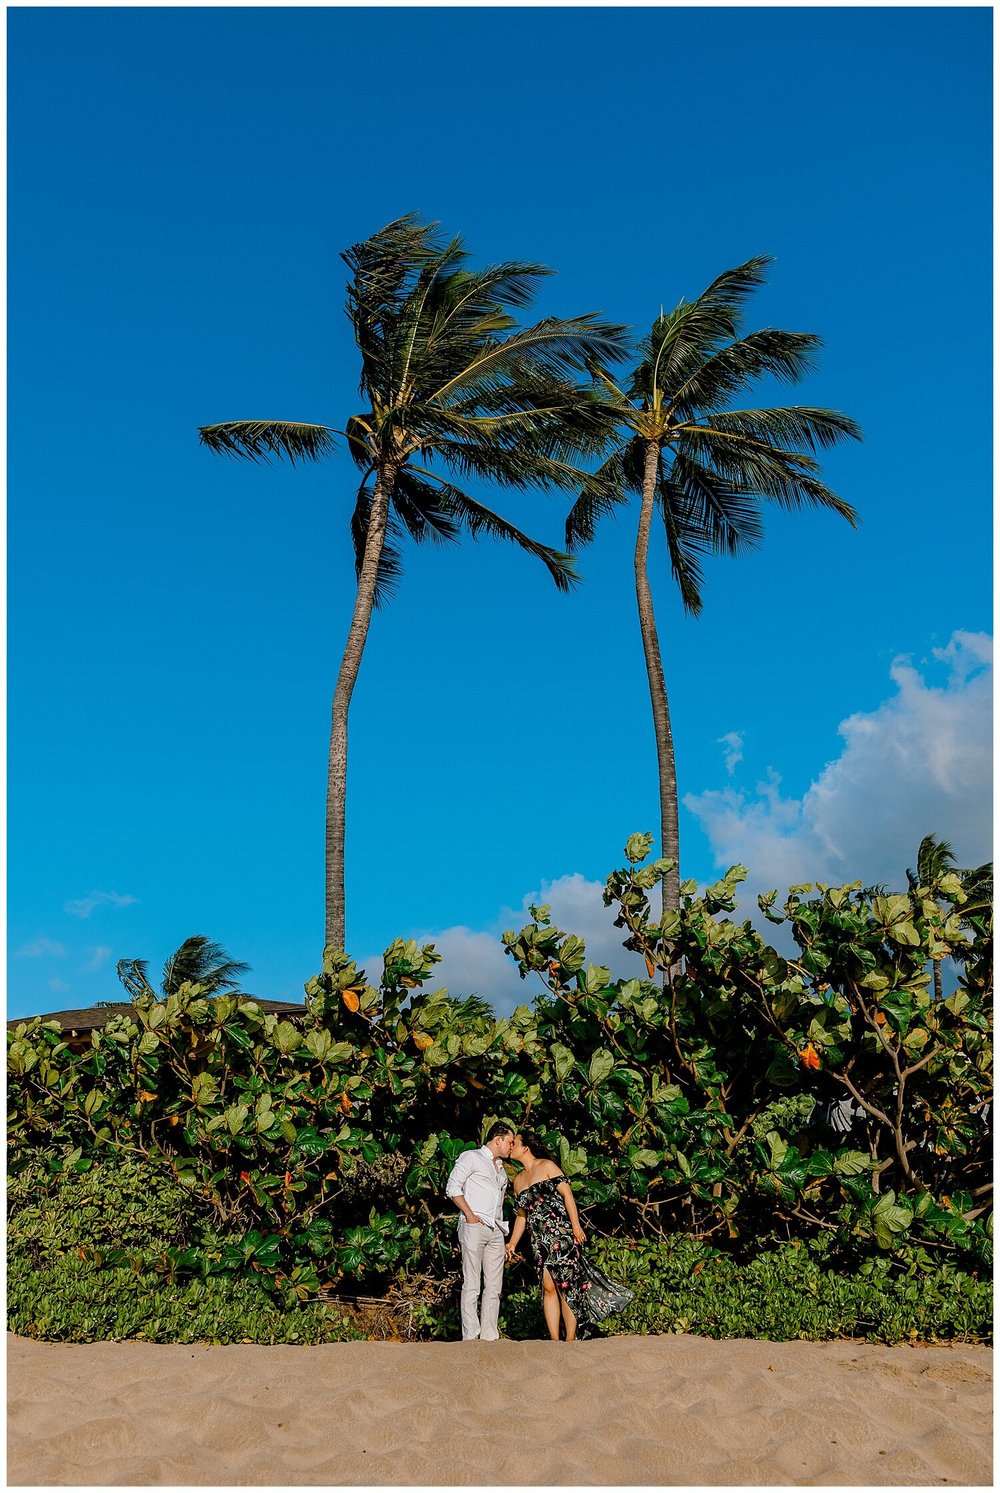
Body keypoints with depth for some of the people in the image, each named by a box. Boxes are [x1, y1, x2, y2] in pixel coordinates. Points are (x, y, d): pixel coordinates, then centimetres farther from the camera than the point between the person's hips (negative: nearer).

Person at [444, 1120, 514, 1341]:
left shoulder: (501, 1169, 26)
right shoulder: (471, 1157, 3)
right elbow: (453, 1187, -6)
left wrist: (502, 1227, 16)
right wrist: (469, 1215, -13)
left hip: (496, 1230, 7)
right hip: (474, 1226, -7)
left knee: (494, 1286, 2)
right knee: (472, 1285, -8)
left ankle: (489, 1336, 5)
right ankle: (470, 1336, -7)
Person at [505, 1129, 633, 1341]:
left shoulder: (546, 1166, -2)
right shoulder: (518, 1180, 16)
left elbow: (567, 1194, -8)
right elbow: (521, 1214, 22)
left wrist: (576, 1226, -15)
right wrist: (512, 1244, 18)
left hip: (562, 1234, -5)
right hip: (540, 1241, 5)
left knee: (566, 1286, -6)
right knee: (548, 1288, -2)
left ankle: (570, 1340, -2)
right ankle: (554, 1340, 0)